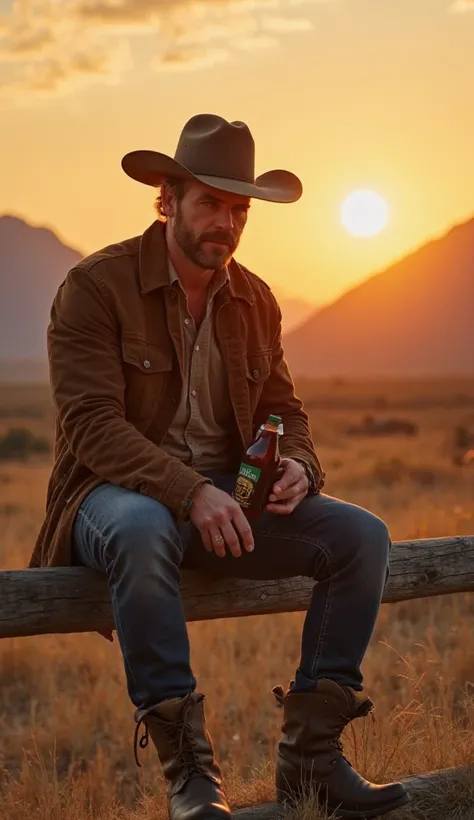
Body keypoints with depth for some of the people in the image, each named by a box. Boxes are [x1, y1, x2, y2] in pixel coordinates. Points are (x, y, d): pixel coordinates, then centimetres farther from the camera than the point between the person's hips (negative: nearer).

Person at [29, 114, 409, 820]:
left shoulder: (255, 301, 11)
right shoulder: (95, 286, -8)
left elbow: (284, 411, 14)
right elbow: (91, 423, -18)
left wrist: (297, 467, -11)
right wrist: (189, 490, -30)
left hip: (227, 497, 6)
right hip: (119, 494, -5)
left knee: (363, 536, -13)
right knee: (142, 531, -41)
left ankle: (310, 755, -10)